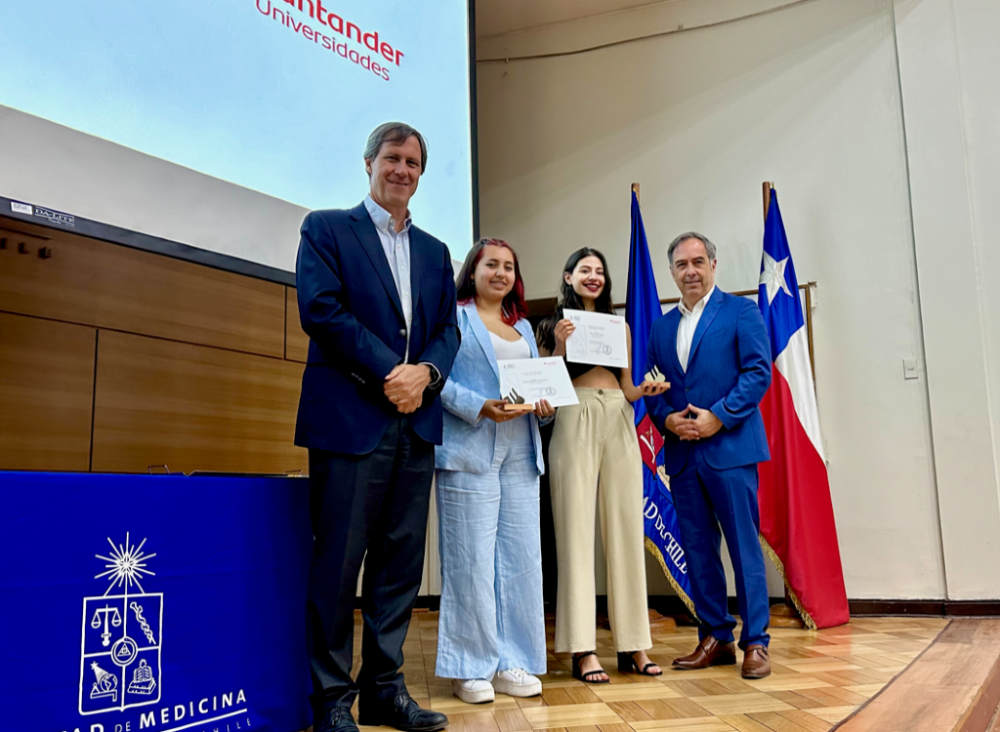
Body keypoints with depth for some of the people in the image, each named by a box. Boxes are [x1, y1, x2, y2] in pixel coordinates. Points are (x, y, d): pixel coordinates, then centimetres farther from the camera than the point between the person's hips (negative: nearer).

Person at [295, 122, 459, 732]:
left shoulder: (434, 252, 20)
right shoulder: (327, 228, 6)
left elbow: (448, 329, 13)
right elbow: (321, 308, -8)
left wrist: (424, 373, -8)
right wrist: (389, 372, -13)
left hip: (416, 422, 5)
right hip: (350, 418, -5)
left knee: (401, 560, 8)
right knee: (339, 560, -1)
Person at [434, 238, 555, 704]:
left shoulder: (523, 326, 23)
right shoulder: (454, 317, 4)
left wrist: (546, 406, 1)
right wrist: (479, 408, -18)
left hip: (520, 454, 6)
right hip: (469, 452, -6)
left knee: (521, 558, 5)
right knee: (470, 560, -3)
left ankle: (511, 663, 16)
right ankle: (470, 669, 9)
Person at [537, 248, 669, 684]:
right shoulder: (552, 326, 9)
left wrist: (645, 390, -1)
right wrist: (560, 347, -9)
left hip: (619, 426, 4)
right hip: (574, 424, -3)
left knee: (626, 530, 1)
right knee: (576, 530, -6)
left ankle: (633, 644, 9)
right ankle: (583, 650, -3)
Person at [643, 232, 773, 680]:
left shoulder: (741, 311, 2)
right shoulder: (663, 326, 17)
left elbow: (759, 372, -7)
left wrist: (718, 417, -15)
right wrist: (666, 419, -5)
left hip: (730, 447, -5)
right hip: (682, 453, 5)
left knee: (744, 546, -2)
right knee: (697, 549, 9)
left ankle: (755, 643, 8)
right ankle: (716, 638, 21)